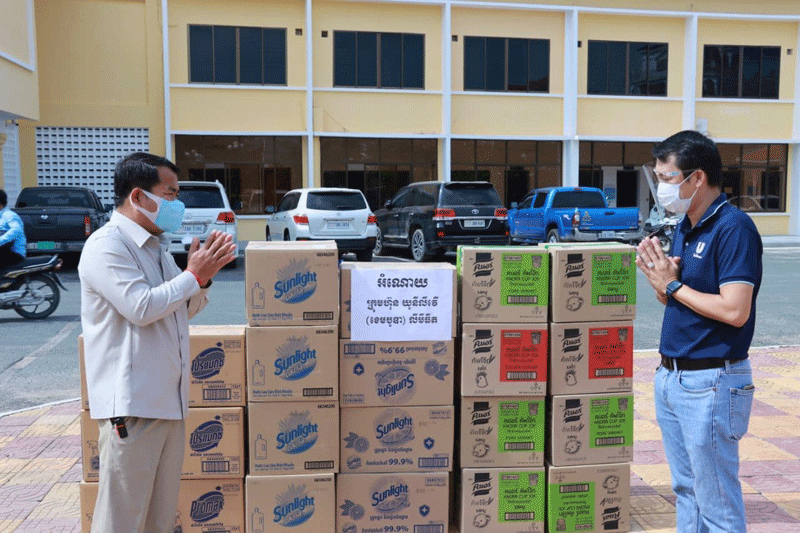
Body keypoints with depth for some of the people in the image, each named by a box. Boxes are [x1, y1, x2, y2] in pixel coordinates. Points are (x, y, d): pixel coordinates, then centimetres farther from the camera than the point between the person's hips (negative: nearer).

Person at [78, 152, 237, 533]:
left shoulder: (155, 245, 17)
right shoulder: (106, 245, -11)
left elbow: (184, 309, 22)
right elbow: (142, 307, -23)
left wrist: (203, 277, 3)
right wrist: (193, 274, -12)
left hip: (168, 399, 9)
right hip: (131, 403, -9)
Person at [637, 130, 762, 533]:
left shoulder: (734, 228, -16)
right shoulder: (684, 228, 11)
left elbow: (735, 311, -25)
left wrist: (673, 284, -14)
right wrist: (659, 278, -4)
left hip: (710, 383, -9)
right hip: (671, 377, 9)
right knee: (686, 492, 20)